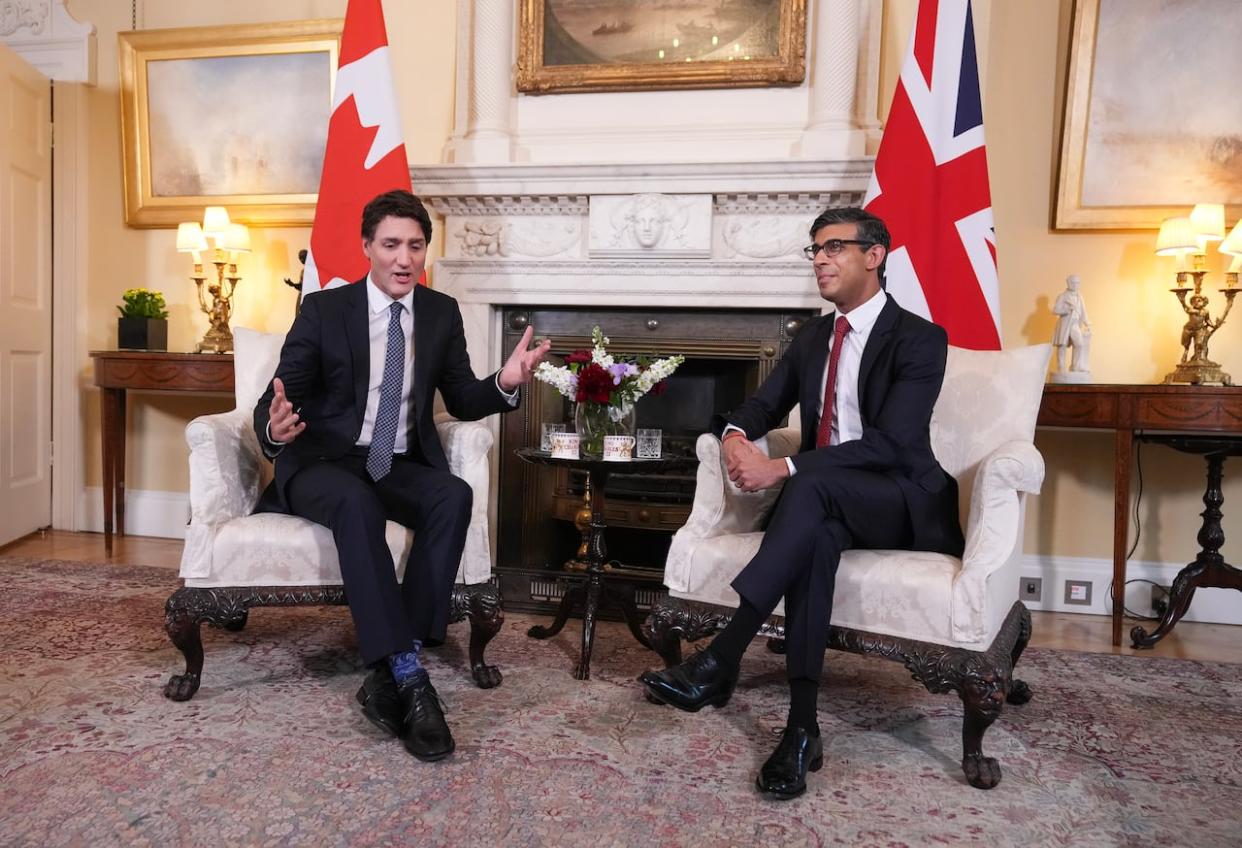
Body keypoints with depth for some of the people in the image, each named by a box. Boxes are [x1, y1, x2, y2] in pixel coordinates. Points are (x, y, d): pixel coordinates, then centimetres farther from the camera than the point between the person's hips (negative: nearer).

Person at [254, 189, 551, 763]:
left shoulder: (442, 313, 6)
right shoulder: (323, 310, -3)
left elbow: (462, 402, 7)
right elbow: (276, 400, -4)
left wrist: (505, 383, -16)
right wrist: (275, 427, -30)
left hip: (402, 467, 3)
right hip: (323, 463, -2)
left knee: (455, 497, -30)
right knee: (357, 504, -37)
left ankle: (387, 671, -29)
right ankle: (408, 674, -36)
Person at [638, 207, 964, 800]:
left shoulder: (919, 339, -9)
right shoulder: (813, 335, 13)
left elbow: (890, 443, -21)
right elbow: (763, 404, 10)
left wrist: (783, 468, -30)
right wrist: (735, 434, -17)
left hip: (903, 504, -4)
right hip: (825, 503, 4)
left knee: (812, 485, -37)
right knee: (815, 533, -34)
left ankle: (720, 659, -41)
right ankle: (801, 728, -33)